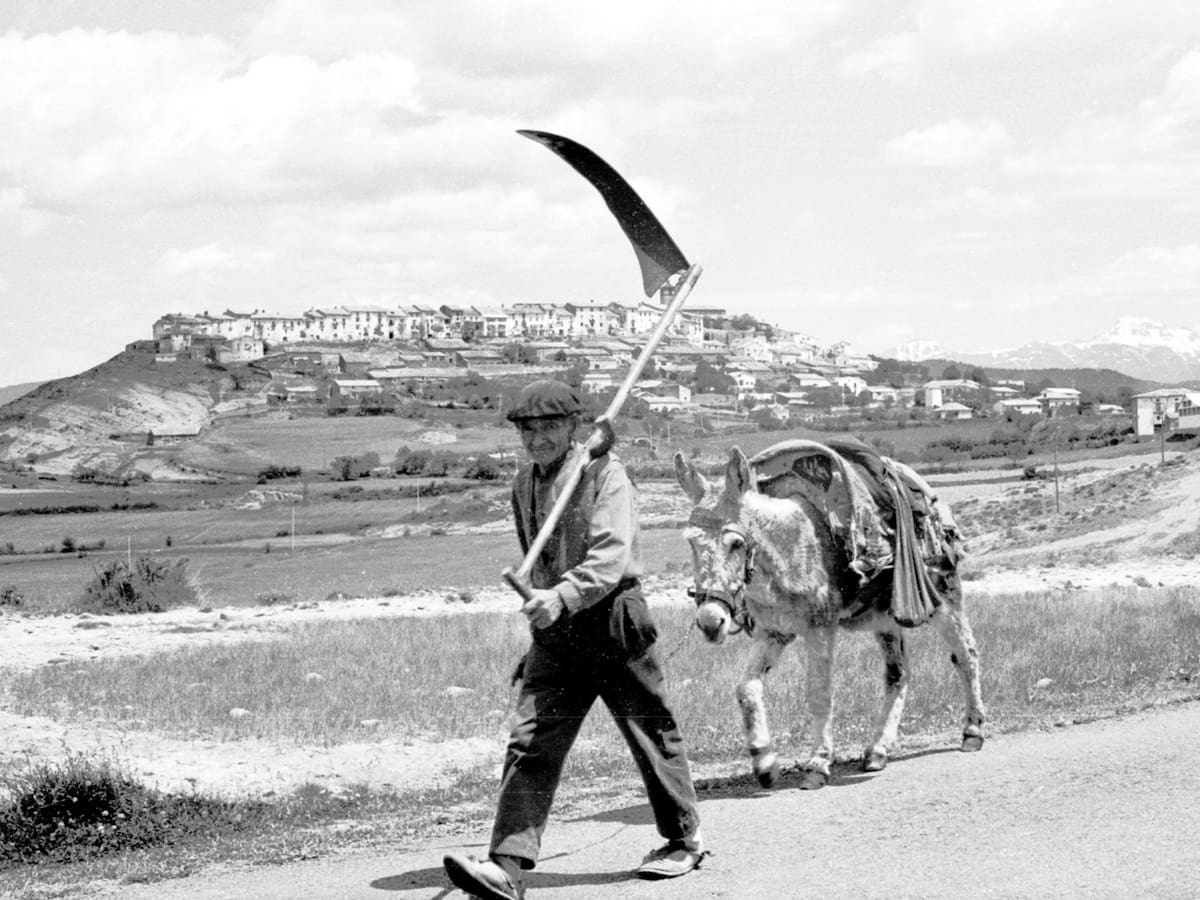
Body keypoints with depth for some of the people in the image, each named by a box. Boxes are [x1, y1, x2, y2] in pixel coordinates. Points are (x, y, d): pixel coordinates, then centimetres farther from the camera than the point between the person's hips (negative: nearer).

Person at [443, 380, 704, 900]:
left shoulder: (604, 473, -11)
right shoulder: (524, 484, 11)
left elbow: (610, 555, -23)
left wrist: (563, 597, -36)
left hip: (612, 619, -5)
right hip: (555, 630, 5)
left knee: (652, 734, 9)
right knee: (530, 744, -8)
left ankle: (685, 839, 30)